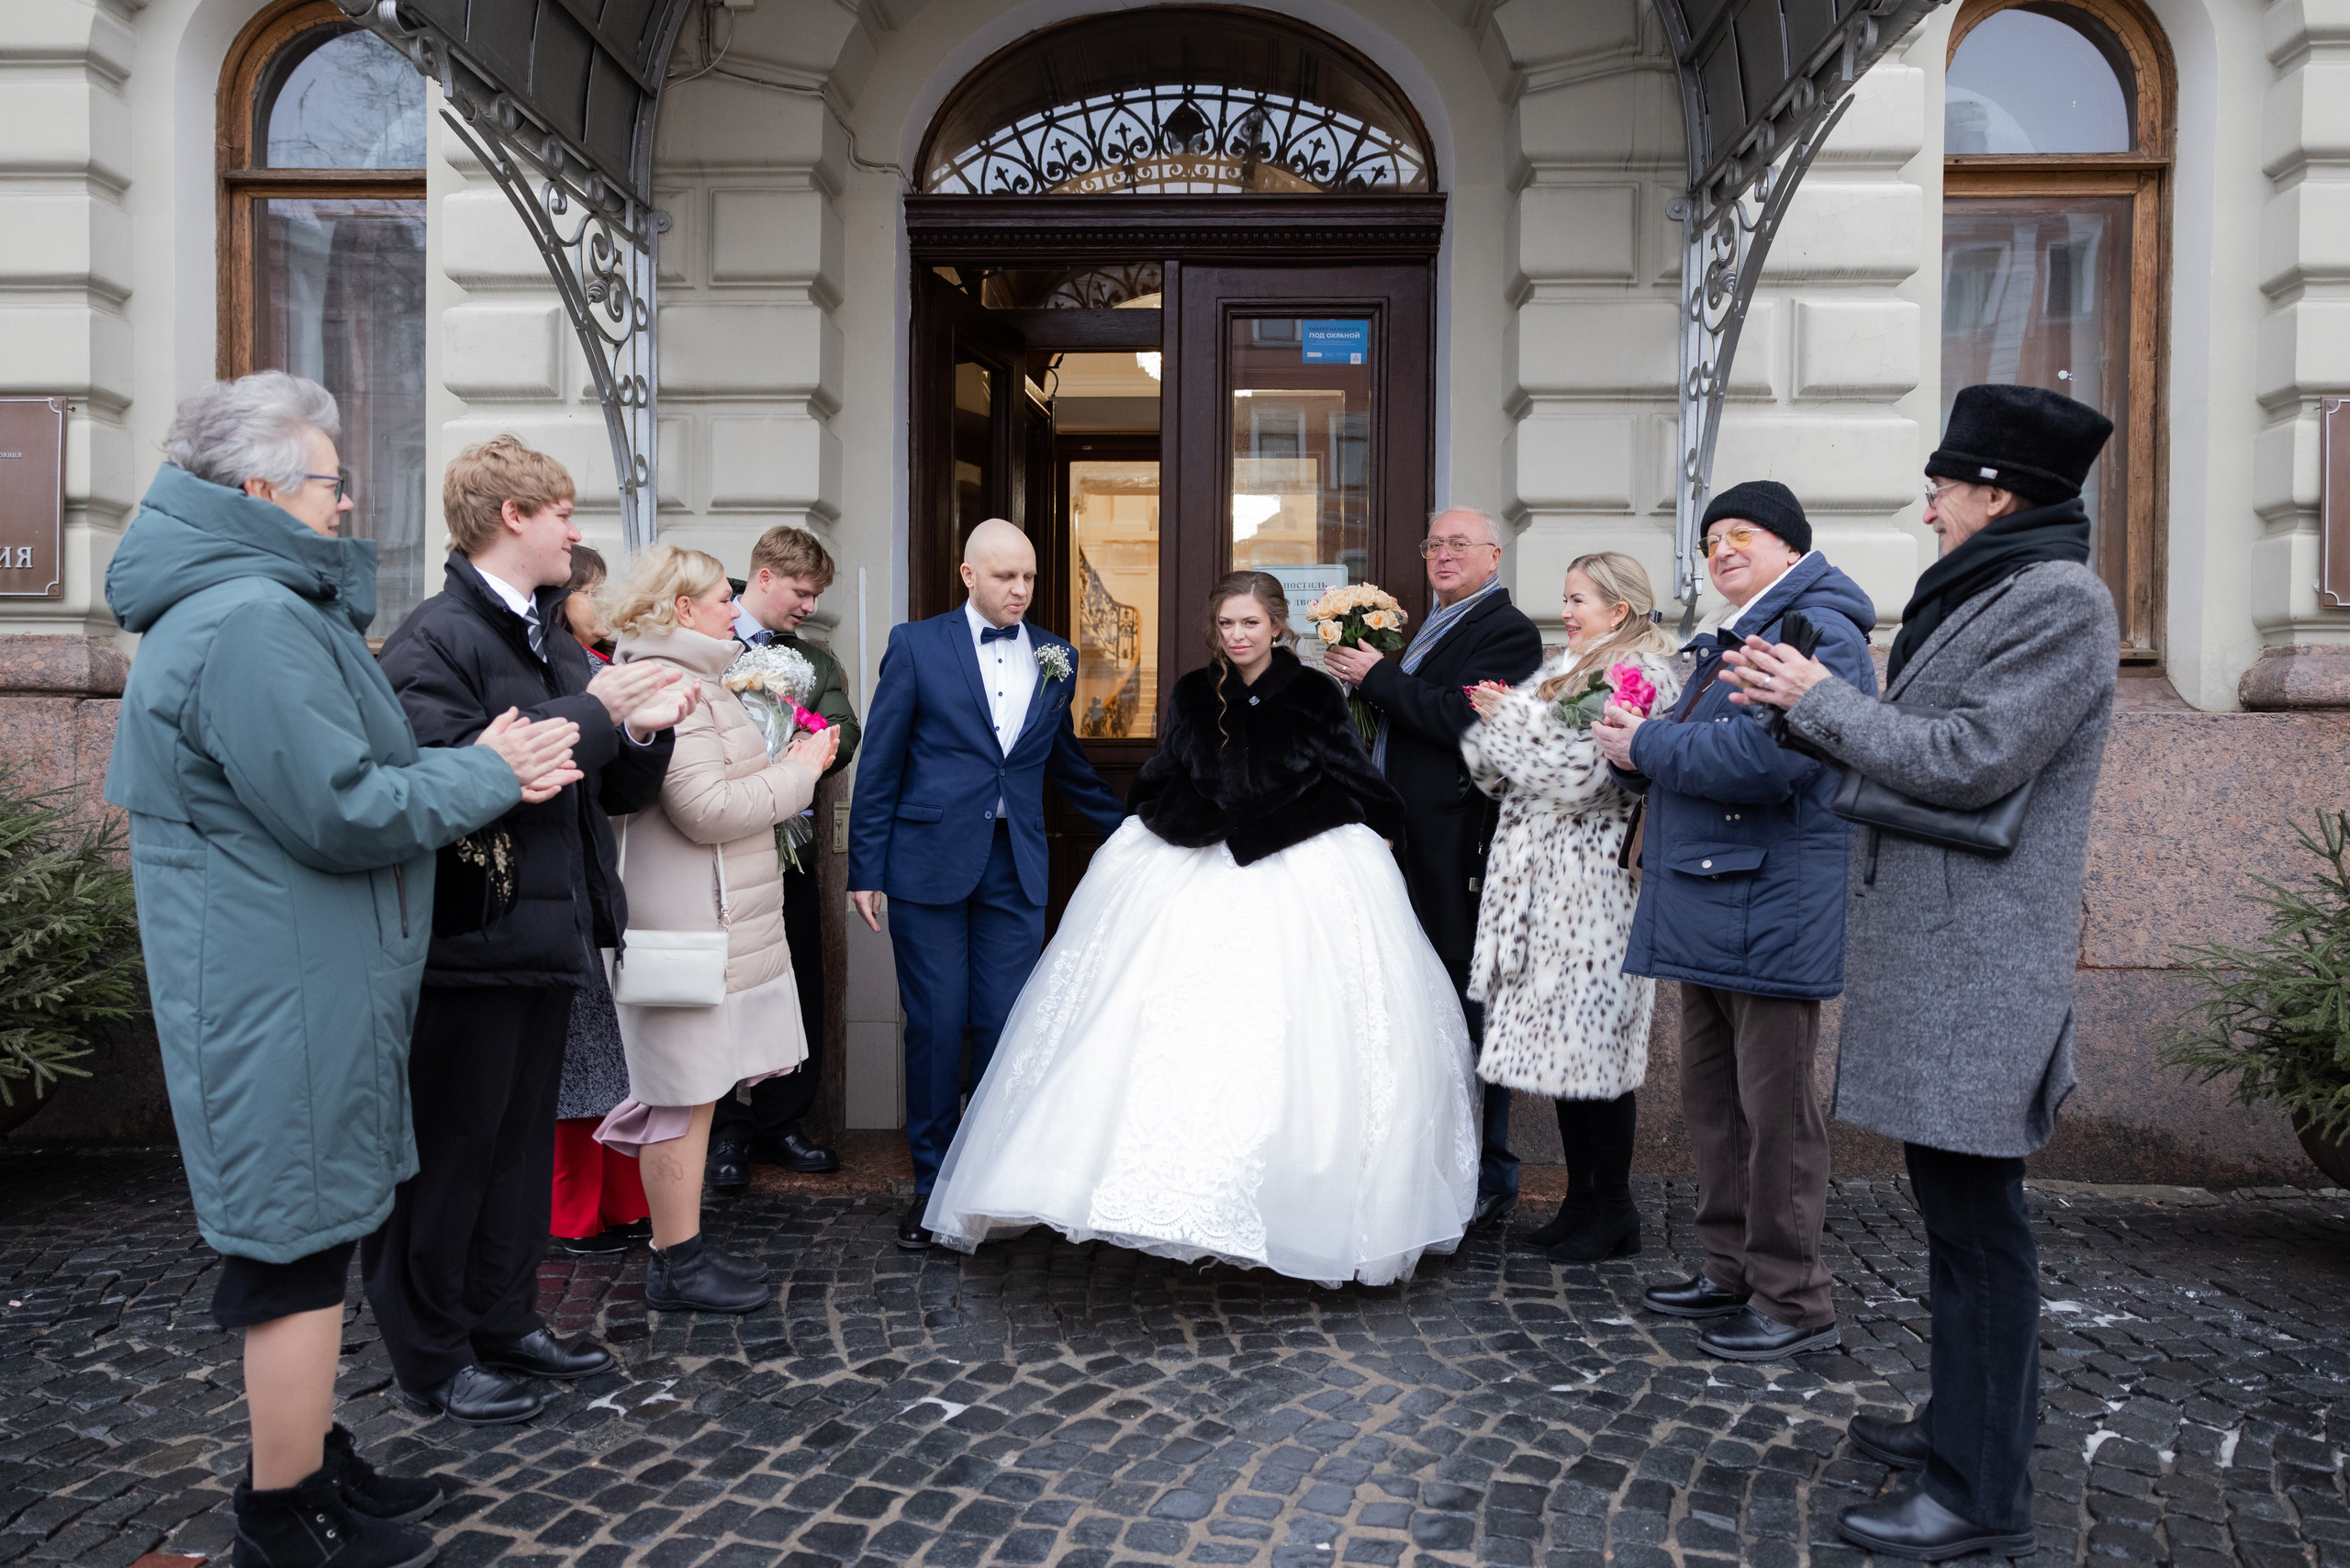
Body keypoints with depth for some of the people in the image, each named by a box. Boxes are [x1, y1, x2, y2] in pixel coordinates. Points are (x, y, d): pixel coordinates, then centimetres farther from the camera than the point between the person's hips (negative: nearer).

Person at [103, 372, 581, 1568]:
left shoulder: (242, 607, 15)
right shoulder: (250, 625, -21)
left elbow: (323, 771, 16)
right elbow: (341, 811, -24)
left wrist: (471, 766, 2)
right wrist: (487, 774, -10)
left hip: (284, 978, 11)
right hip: (284, 992, -11)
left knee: (301, 1240, 21)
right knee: (300, 1247, 2)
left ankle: (313, 1463, 37)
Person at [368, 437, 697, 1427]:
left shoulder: (555, 645, 15)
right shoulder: (435, 639, -13)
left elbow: (612, 791, 16)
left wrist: (643, 727, -5)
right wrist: (590, 711, -23)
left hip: (546, 938, 9)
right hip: (470, 945, -9)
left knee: (521, 1143, 18)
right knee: (448, 1152, 4)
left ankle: (506, 1323, 32)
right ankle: (432, 1359, 19)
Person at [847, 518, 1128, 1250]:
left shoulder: (1056, 658, 10)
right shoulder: (916, 645, 1)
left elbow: (1065, 763, 21)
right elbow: (879, 764, 1)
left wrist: (1130, 830, 23)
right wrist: (865, 869, -3)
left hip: (1017, 871, 2)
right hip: (932, 864, -2)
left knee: (1004, 1027, 4)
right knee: (935, 1027, 3)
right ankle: (933, 1185, 17)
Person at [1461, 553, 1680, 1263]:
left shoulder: (1639, 678, -8)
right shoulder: (1563, 669, 19)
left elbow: (1577, 774, -18)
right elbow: (1502, 776, 18)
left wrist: (1510, 717, -8)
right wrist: (1495, 717, 0)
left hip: (1595, 882, -8)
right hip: (1544, 879, 9)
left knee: (1592, 1044, -3)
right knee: (1561, 1042, 11)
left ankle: (1613, 1213, 10)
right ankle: (1581, 1201, 21)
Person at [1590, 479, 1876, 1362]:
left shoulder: (1819, 632, -13)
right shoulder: (1733, 639, 21)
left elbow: (1763, 758, -27)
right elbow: (1695, 751, 24)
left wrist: (1646, 745, -14)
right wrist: (1636, 745, 1)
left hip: (1772, 912, -10)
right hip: (1709, 909, 10)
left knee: (1773, 1109, -2)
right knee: (1712, 1099, 16)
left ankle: (1794, 1303, 10)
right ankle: (1731, 1272, 28)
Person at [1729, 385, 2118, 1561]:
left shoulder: (2060, 602, -12)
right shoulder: (1987, 592, 19)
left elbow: (1967, 763, -20)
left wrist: (1820, 700, -11)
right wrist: (1812, 703, 10)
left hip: (1975, 969, -10)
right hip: (1931, 952, 10)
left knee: (1976, 1219, -4)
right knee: (1952, 1204, 18)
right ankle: (1966, 1421, 33)